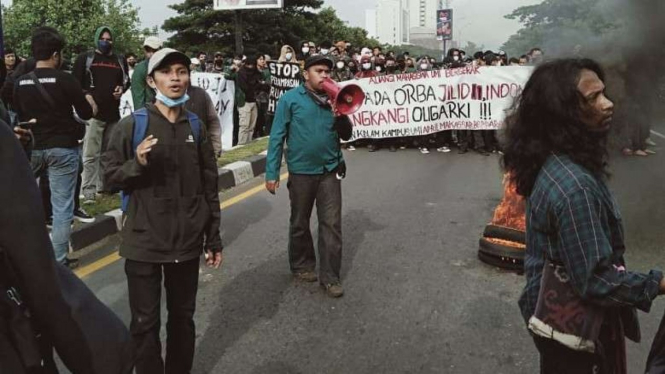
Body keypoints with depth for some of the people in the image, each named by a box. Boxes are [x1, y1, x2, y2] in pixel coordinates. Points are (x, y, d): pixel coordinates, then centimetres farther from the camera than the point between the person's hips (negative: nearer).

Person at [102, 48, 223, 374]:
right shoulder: (132, 125, -5)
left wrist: (213, 239, 7)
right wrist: (137, 164, -24)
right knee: (145, 322, 8)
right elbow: (110, 178, -3)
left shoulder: (196, 127, 4)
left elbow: (209, 187, 6)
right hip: (144, 242, -2)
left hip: (187, 241, 3)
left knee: (182, 317, 15)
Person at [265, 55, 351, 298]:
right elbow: (277, 137, -6)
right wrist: (272, 172, -9)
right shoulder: (290, 99, -5)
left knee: (332, 224, 0)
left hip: (330, 171, 3)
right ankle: (301, 266, 32)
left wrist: (341, 113, -13)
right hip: (301, 172, -2)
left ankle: (330, 276, 9)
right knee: (299, 224, 13)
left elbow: (346, 135, 6)